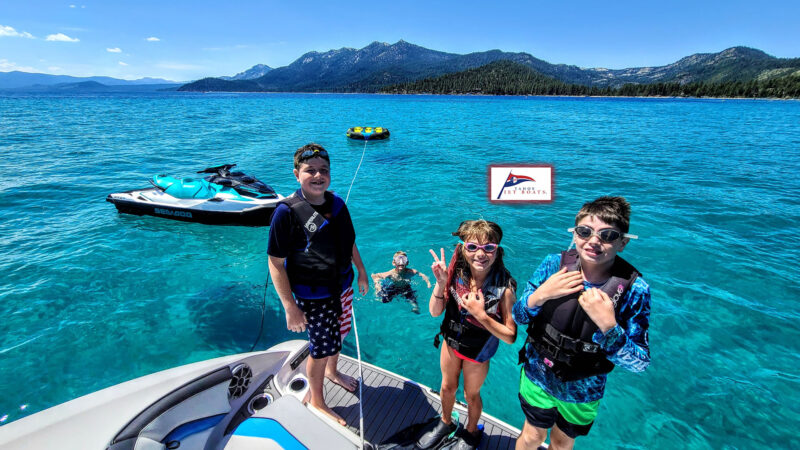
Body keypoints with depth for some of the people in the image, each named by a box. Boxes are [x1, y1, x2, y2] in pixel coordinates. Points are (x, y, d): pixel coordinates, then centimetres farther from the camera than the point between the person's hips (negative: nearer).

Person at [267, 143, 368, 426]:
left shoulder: (337, 203, -2)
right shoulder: (287, 212, -21)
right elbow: (276, 264, -20)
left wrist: (361, 272, 16)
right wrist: (290, 307, -21)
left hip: (342, 286, 6)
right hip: (312, 296, -6)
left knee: (337, 336, 25)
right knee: (321, 348, 8)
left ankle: (332, 371, 56)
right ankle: (316, 400, 36)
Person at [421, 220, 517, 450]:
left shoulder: (504, 287, -31)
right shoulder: (456, 273, -22)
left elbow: (510, 336, -23)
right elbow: (435, 312, -15)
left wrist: (481, 315, -36)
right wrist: (441, 283, -31)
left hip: (478, 350, -3)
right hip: (452, 340, 3)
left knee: (471, 395, 22)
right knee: (447, 387, 26)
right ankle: (445, 423, 56)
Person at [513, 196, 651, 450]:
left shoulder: (634, 289, -22)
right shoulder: (554, 264, -18)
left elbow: (639, 363, -18)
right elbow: (518, 317, -12)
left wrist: (608, 326, -36)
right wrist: (540, 294, -32)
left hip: (583, 392, 0)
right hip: (537, 378, 0)